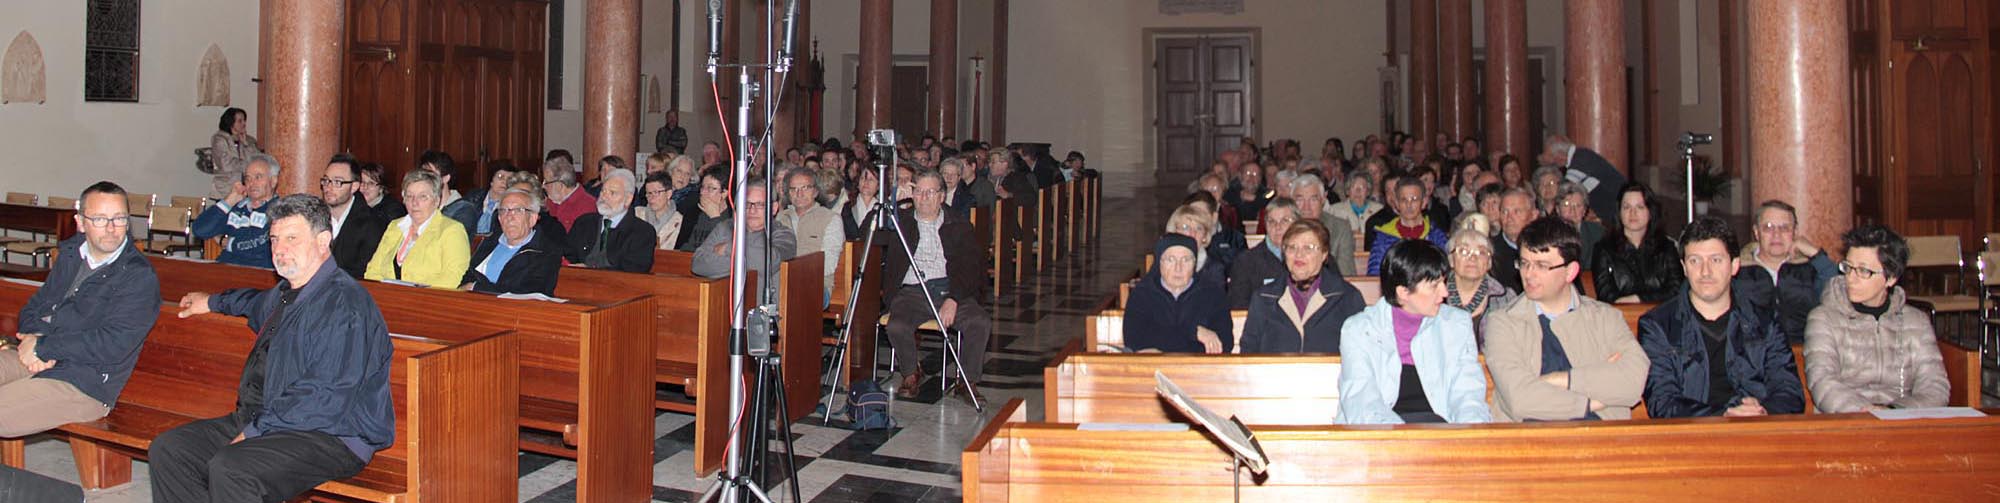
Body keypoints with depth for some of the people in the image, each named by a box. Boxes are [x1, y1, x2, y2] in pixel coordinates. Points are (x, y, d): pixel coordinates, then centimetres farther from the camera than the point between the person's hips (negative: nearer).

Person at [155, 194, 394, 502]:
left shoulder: (344, 304, -18)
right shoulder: (286, 293, 15)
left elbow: (325, 398, -25)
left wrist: (255, 431, -20)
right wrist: (213, 302, 51)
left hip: (329, 437, -10)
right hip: (260, 422, 10)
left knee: (229, 468, -32)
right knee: (167, 449, 1)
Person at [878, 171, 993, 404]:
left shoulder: (959, 227, 13)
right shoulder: (900, 222, 17)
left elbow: (972, 268, 2)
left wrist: (953, 299, -13)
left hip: (951, 291, 0)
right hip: (911, 291, 0)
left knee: (981, 322, -28)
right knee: (897, 326, -31)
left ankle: (968, 381, -6)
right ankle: (911, 373, 0)